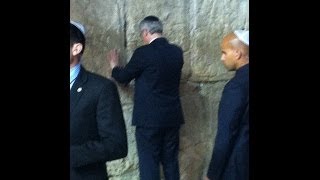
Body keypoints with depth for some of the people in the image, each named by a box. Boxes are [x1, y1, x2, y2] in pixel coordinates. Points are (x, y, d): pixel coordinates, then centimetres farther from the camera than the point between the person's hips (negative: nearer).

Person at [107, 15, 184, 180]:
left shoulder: (143, 52, -13)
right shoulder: (177, 52, 4)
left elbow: (124, 77, 0)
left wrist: (114, 66, 22)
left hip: (149, 118, -6)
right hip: (172, 117, 6)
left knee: (149, 164, 2)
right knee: (170, 161, 15)